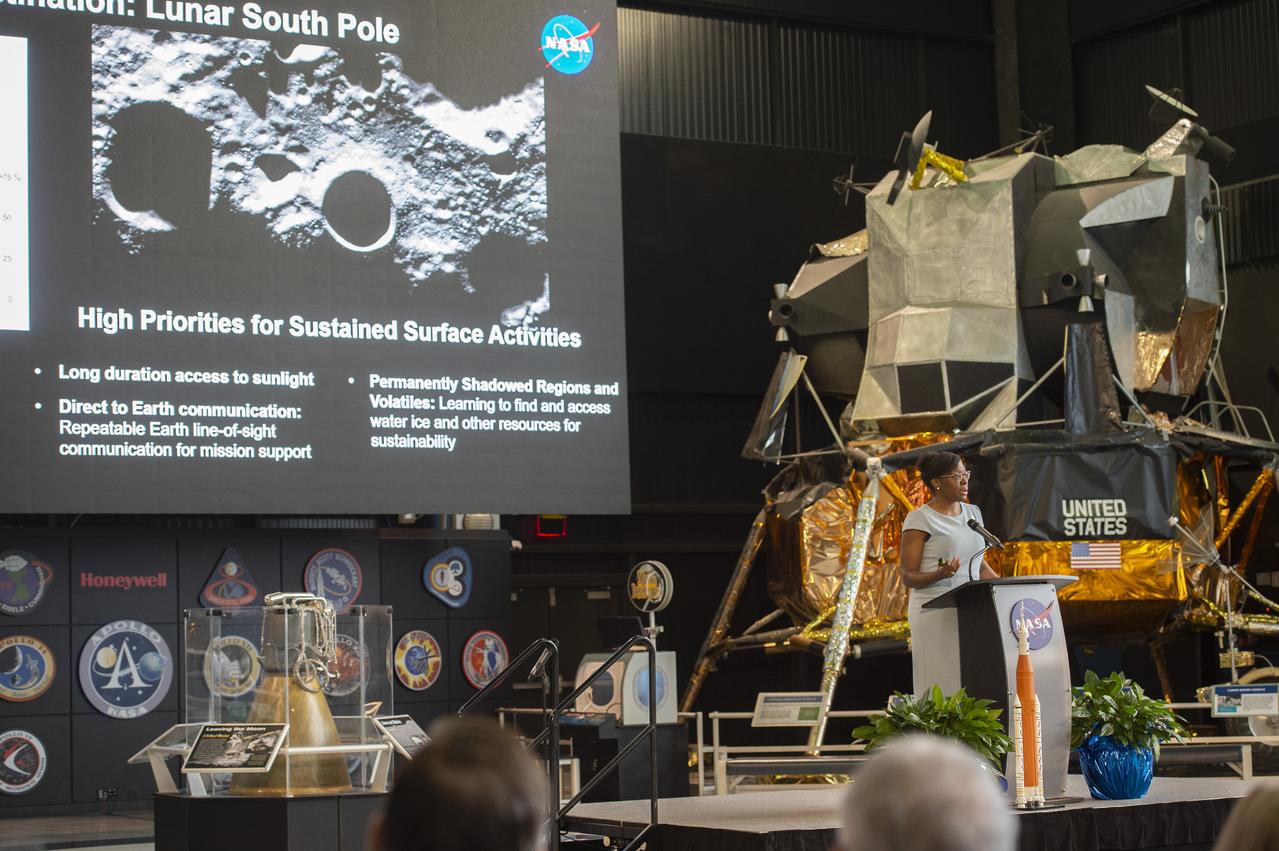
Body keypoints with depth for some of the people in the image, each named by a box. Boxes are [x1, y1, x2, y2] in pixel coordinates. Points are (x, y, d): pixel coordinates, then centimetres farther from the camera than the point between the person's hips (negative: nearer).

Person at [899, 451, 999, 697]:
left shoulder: (972, 513, 14)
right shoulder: (920, 519, -6)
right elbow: (908, 577, -7)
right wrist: (939, 575, -26)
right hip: (935, 612, -6)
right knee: (942, 689, -9)